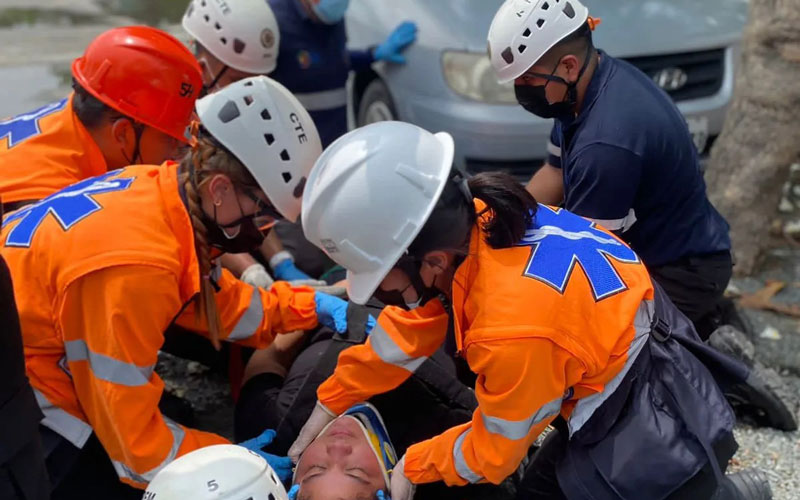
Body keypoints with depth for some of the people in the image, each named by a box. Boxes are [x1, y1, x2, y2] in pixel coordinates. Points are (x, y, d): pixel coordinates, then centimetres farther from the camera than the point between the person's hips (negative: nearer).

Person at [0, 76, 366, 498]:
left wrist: (310, 307, 4)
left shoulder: (156, 192, -9)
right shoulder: (134, 265, -33)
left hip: (36, 367, 8)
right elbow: (133, 442, -24)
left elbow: (215, 300, 9)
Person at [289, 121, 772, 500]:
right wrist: (330, 401, 11)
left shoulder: (514, 331, -37)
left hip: (653, 438, -7)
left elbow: (496, 452, -16)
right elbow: (410, 327, 3)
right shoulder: (472, 219, -13)